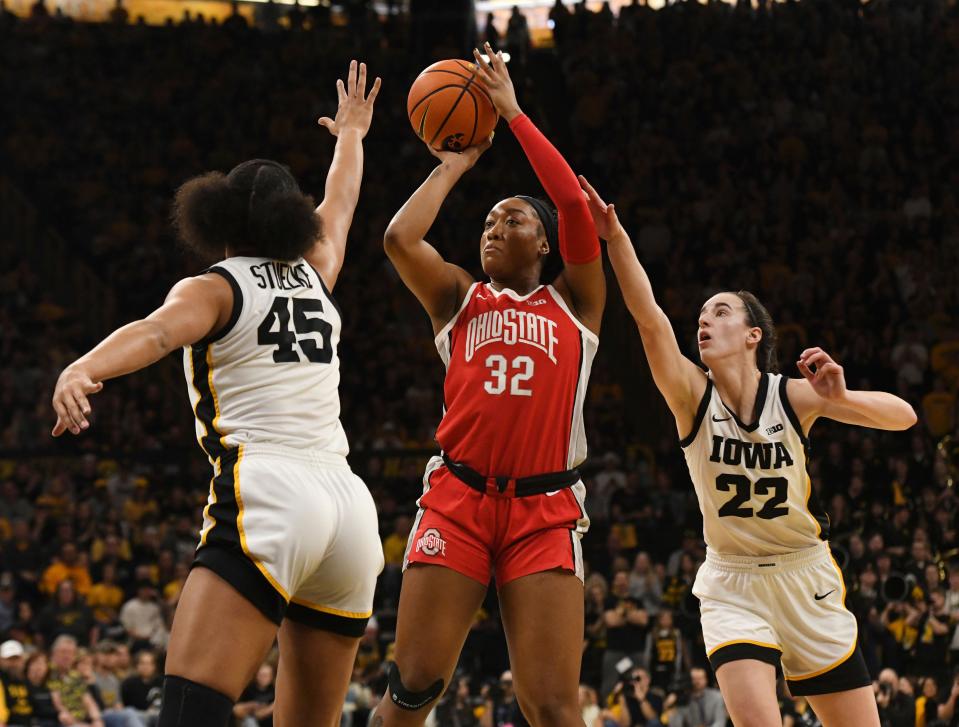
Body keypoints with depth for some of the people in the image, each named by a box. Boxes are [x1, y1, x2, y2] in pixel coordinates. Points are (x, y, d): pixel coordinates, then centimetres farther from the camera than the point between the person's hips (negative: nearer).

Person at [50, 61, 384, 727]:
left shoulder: (214, 289, 8)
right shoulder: (315, 275, 23)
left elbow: (157, 331, -16)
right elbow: (340, 205, 44)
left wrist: (80, 372, -34)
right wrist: (351, 134, 64)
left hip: (269, 497, -6)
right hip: (351, 505, 6)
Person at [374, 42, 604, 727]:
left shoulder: (573, 302, 14)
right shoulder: (460, 298, 16)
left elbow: (576, 206, -1)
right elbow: (400, 238, -2)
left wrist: (512, 112, 4)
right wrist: (455, 163, 11)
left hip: (544, 510, -1)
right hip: (458, 500, 1)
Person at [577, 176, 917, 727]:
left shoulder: (792, 395, -9)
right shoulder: (693, 394, -9)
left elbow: (903, 416, -13)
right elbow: (649, 317, -24)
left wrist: (841, 398, -33)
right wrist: (615, 237, -39)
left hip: (805, 577, 1)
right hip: (731, 583, -1)